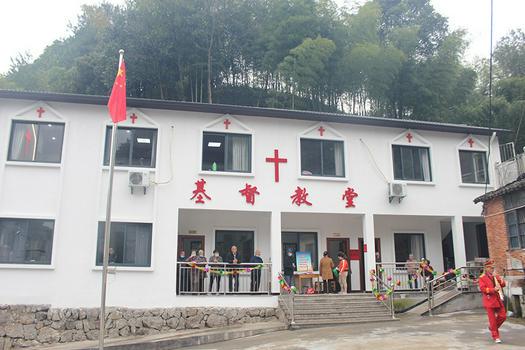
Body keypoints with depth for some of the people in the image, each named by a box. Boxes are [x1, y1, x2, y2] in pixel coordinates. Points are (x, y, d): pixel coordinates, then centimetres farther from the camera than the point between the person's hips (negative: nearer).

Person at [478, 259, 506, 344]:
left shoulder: (496, 276, 15)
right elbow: (482, 288, -13)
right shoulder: (482, 278, -5)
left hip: (498, 300, 6)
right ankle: (496, 337, 10)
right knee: (492, 319, 0)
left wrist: (497, 278, -10)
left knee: (503, 316, 4)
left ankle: (492, 327, 29)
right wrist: (493, 290, -22)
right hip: (489, 301, -6)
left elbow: (503, 284, 7)